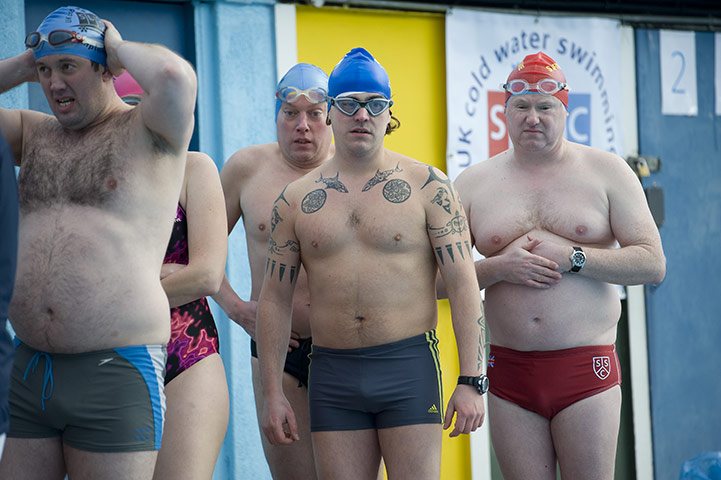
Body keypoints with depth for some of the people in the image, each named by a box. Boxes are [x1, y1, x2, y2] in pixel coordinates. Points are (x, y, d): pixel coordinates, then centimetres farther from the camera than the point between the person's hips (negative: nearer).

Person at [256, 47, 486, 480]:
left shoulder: (428, 187, 1)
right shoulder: (296, 200, 8)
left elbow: (464, 286, -2)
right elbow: (275, 299, 11)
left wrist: (471, 381, -9)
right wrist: (273, 392, 5)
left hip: (410, 366, -2)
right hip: (332, 375, 2)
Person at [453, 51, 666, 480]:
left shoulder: (605, 171, 4)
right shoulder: (474, 183, 7)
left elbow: (653, 264, -2)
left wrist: (572, 257, -11)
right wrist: (498, 268, -11)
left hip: (586, 367, -1)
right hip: (509, 372, 2)